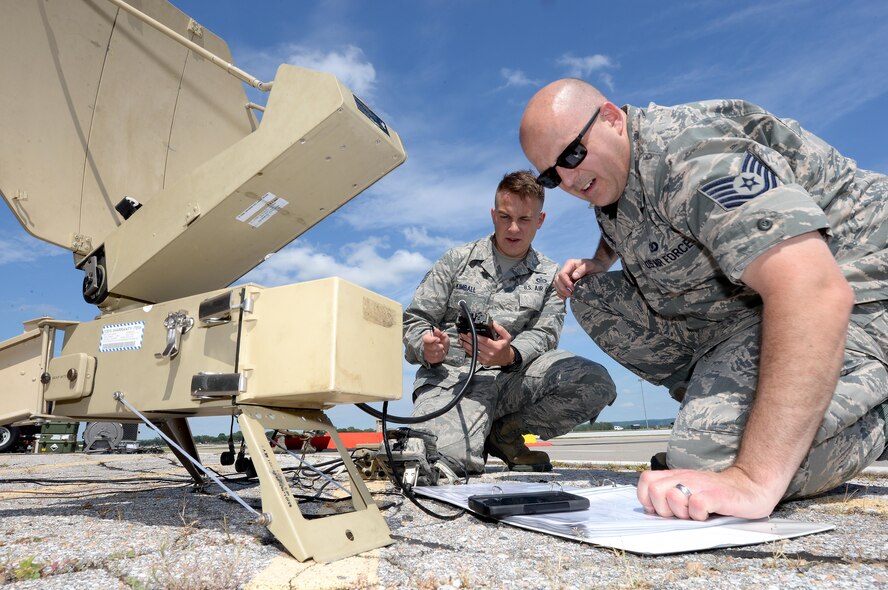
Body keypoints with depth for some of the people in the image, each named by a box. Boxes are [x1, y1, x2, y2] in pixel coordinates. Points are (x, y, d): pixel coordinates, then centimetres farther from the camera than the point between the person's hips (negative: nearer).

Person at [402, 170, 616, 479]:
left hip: (512, 376, 3)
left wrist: (511, 355, -21)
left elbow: (544, 335, 3)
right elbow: (415, 319, 9)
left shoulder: (550, 277, 16)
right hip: (450, 375, -2)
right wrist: (426, 348, -15)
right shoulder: (458, 259, 12)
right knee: (450, 458, -33)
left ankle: (503, 431, -3)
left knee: (597, 383, -23)